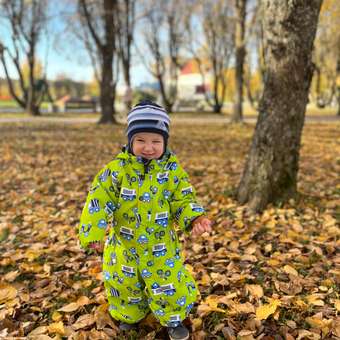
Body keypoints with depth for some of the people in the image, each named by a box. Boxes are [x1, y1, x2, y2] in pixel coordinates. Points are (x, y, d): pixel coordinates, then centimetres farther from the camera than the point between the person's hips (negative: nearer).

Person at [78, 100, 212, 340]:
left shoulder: (172, 169, -9)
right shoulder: (117, 169, -13)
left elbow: (184, 200, -5)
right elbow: (99, 200, -14)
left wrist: (195, 219, -25)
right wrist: (93, 231, -22)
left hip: (162, 246, 0)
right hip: (124, 245, 1)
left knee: (170, 285, 9)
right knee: (124, 285, 19)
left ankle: (173, 320, 37)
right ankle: (129, 315, 48)